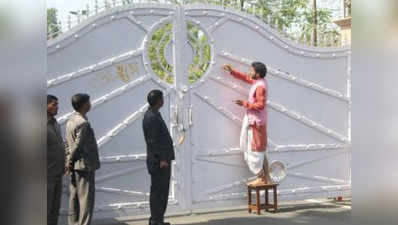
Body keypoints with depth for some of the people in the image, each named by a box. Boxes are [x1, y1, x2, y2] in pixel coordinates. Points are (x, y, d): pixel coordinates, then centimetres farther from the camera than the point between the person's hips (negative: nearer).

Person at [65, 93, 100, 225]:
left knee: (74, 198, 13)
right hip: (85, 166, -9)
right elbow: (78, 144, -20)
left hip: (74, 167, 9)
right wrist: (70, 161, -9)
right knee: (86, 199, -4)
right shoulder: (83, 123, -18)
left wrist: (70, 161, 13)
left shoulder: (71, 120, 11)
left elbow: (69, 143, 13)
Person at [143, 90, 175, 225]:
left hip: (162, 160, 10)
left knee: (162, 191, 15)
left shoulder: (154, 115, 16)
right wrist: (162, 159, -21)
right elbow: (153, 141, -21)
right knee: (157, 191, -5)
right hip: (158, 161, -10)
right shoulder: (152, 117, -16)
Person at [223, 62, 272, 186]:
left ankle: (261, 179, 4)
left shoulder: (260, 86, -20)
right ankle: (266, 177, 20)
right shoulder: (259, 81, 8)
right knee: (260, 150, 14)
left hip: (256, 122, -10)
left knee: (255, 150, -3)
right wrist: (232, 71, 20)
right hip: (254, 121, 10)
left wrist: (245, 104, -20)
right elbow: (246, 78, 24)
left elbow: (260, 105, -25)